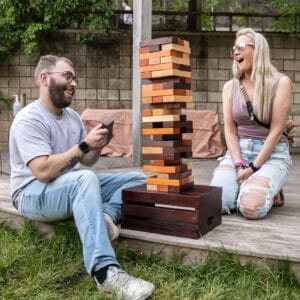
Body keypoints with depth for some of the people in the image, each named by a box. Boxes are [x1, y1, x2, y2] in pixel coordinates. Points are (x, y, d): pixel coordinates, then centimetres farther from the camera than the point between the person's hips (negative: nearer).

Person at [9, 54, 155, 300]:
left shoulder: (72, 116, 10)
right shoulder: (29, 119, -15)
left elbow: (87, 162, 15)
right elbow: (43, 172, -27)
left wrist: (97, 146, -6)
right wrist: (84, 145, -24)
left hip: (74, 187, 8)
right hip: (34, 195, -8)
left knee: (137, 179, 0)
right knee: (85, 179, -41)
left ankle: (106, 215, -28)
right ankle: (105, 272, -47)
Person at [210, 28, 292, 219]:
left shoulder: (280, 82, -5)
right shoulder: (230, 87, 6)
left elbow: (276, 130, -10)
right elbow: (230, 130, 0)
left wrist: (253, 168, -15)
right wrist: (239, 166, -13)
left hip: (272, 154, -3)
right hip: (238, 151, 3)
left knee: (251, 207, -27)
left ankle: (269, 190, 8)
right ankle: (245, 186, 11)